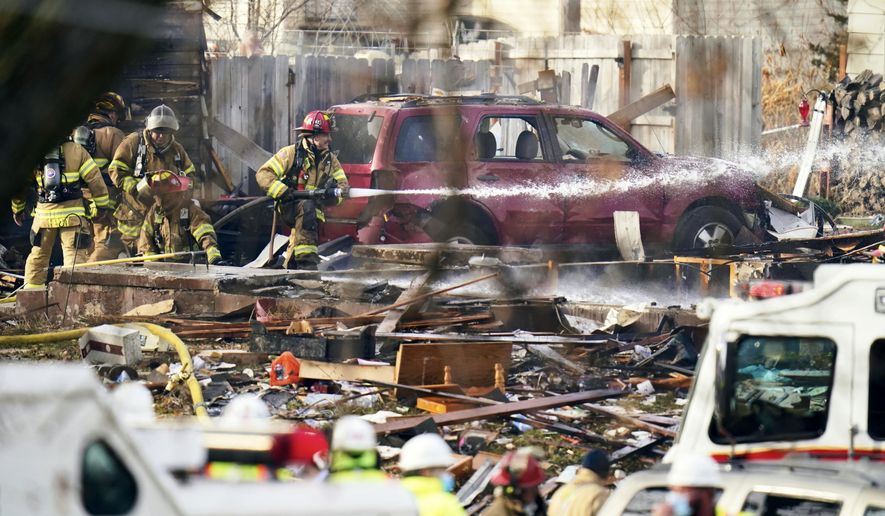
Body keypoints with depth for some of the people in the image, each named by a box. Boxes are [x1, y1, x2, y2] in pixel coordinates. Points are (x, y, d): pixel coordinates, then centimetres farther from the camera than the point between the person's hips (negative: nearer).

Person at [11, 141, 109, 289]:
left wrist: (17, 209, 26)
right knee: (75, 255, -4)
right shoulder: (76, 150, 0)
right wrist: (102, 206, 9)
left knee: (38, 255, 17)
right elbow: (94, 178, -1)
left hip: (44, 213, 2)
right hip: (72, 214, -2)